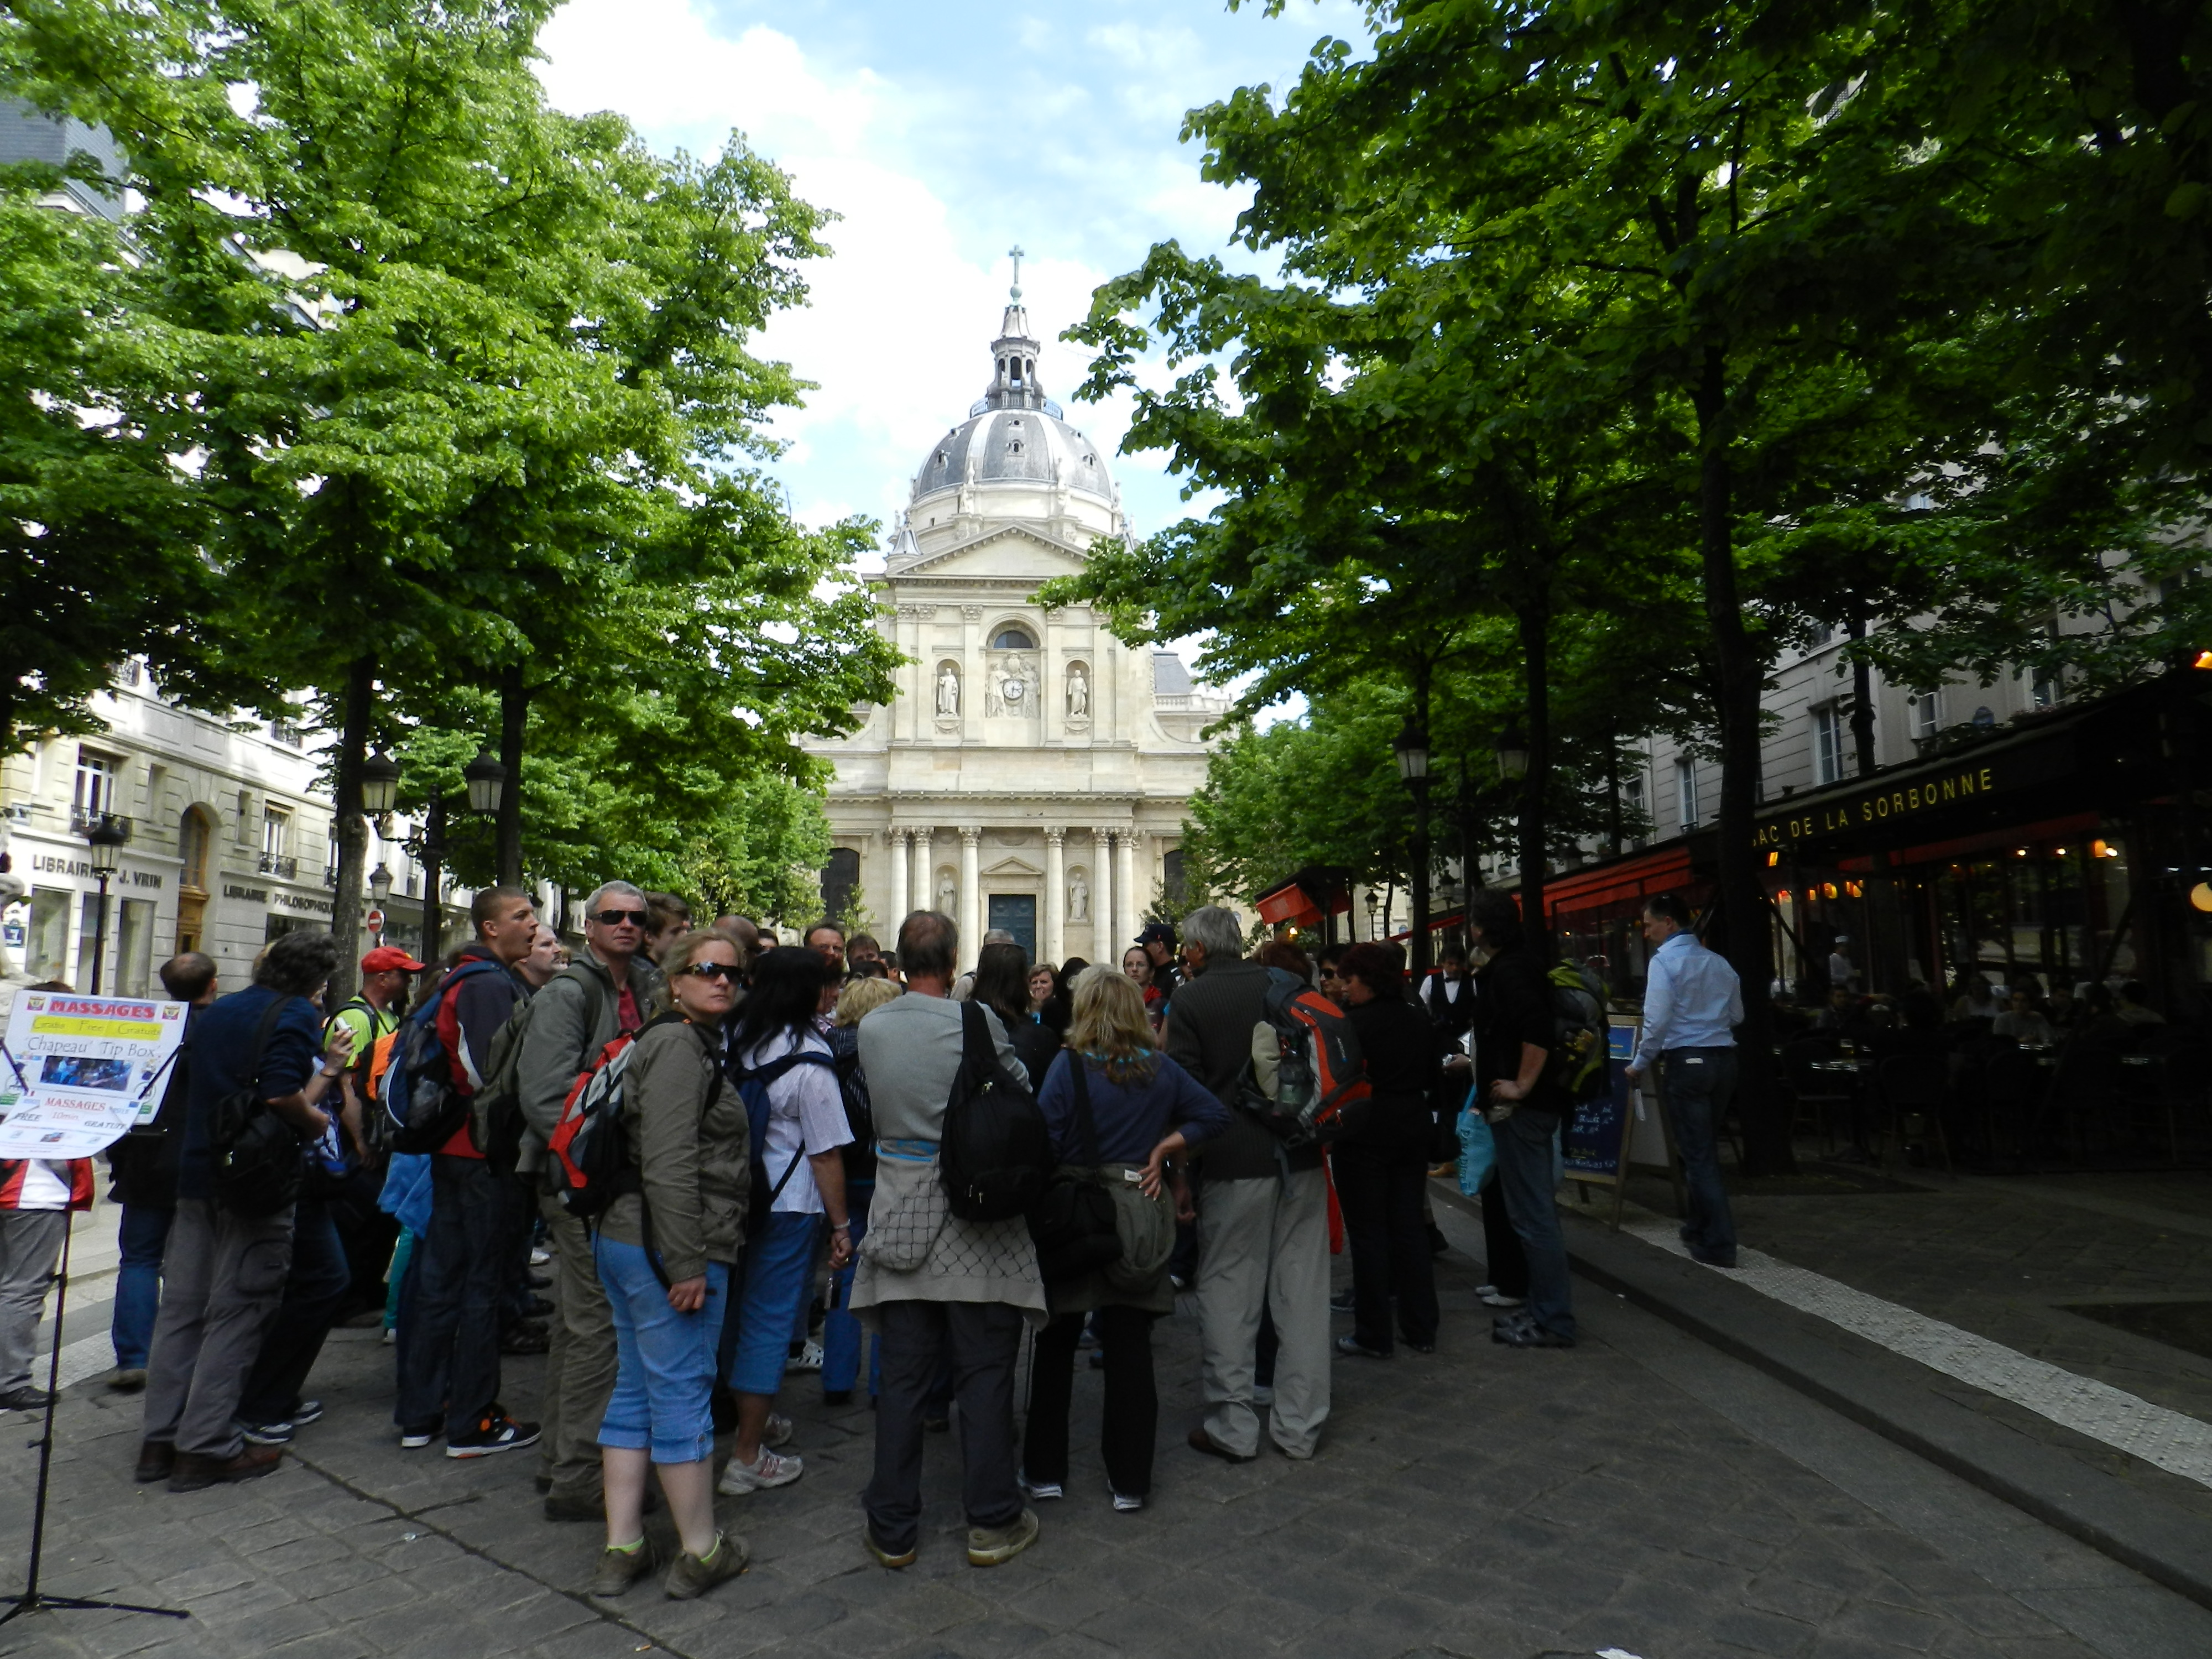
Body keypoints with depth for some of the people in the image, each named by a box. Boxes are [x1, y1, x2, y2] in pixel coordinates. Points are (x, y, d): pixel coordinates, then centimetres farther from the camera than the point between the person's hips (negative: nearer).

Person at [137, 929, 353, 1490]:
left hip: (197, 1176, 8)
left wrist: (327, 1068, 21)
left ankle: (161, 1440, 19)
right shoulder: (295, 1014, -10)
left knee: (181, 1307, 12)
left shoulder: (216, 1013, 16)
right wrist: (317, 1122, -4)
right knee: (236, 1312, -1)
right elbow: (280, 1095, -23)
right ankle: (207, 1447, 3)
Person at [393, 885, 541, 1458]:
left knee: (441, 1277, 15)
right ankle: (472, 1423, 10)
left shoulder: (466, 980, 15)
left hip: (453, 1148, 10)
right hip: (488, 1152, -10)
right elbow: (494, 1072, -26)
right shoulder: (492, 985, -16)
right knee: (483, 1286, 0)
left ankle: (420, 1415, 26)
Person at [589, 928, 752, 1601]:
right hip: (669, 1248, -10)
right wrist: (687, 1264, -22)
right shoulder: (680, 1046, -15)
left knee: (633, 1389, 14)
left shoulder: (697, 1045, 16)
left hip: (623, 1240, 10)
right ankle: (700, 1552, 14)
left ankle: (621, 1549, 24)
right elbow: (669, 1166, -22)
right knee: (682, 1392, 1)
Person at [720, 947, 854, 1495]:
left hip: (738, 1196, 7)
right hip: (787, 1204, -7)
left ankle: (757, 1419, 39)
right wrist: (842, 1226, -7)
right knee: (770, 1320, 3)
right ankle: (748, 1457, 11)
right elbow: (826, 1155, -15)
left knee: (747, 1309, 21)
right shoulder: (809, 1062, -18)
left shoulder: (736, 1040, 2)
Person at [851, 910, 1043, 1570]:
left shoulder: (871, 1027, 0)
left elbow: (877, 1112, 10)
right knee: (984, 1374, 8)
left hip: (901, 1216, 4)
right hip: (975, 1216, -3)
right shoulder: (976, 1020, -13)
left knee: (902, 1378, 11)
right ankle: (992, 1522, 18)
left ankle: (893, 1528, 21)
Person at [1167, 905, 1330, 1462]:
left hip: (1234, 1164, -4)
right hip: (1302, 1156, 4)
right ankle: (1300, 1426, 20)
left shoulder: (1190, 999, -6)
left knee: (1228, 1291, 7)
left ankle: (1232, 1426, 14)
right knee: (1302, 1289, 10)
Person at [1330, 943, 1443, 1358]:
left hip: (1364, 1133, -6)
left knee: (1368, 1231, 3)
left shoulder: (1355, 1023, -17)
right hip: (1412, 1131, 6)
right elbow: (1432, 1078, 13)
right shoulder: (1420, 1020, 4)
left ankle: (1373, 1336, 9)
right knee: (1410, 1225, 13)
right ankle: (1422, 1331, 19)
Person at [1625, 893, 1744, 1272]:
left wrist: (1638, 1065, -4)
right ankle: (1699, 1227, 29)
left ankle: (1719, 1245, -1)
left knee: (1697, 1155, -1)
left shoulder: (1664, 961, -10)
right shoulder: (1720, 963, 9)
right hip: (1724, 1059, 7)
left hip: (1686, 1062, -6)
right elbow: (1737, 1016, 19)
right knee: (1705, 1150, 19)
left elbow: (1657, 1021, -15)